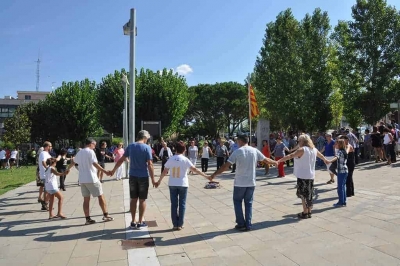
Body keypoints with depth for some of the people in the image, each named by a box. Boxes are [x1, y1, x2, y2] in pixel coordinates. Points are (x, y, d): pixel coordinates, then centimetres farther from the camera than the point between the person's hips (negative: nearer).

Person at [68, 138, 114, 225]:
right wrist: (105, 172, -29)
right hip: (91, 179, -7)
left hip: (82, 179, 7)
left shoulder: (79, 152, 13)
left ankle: (88, 219, 10)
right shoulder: (90, 152, -10)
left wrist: (68, 169, 49)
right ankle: (106, 215, 10)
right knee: (101, 196, 4)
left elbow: (73, 162, 30)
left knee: (86, 199, 9)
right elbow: (95, 164, -22)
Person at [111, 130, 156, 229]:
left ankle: (133, 222, 17)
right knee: (142, 200, 6)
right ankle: (140, 222, 12)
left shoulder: (130, 146, 3)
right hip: (143, 177, -4)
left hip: (132, 176, 4)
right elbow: (150, 164, -14)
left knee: (133, 199, 11)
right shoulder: (147, 147, -10)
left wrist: (113, 170, 20)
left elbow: (121, 159, 8)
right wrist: (153, 179, -11)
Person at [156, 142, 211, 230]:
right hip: (183, 184, -2)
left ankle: (175, 224, 11)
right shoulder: (185, 160, -8)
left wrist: (159, 181, 14)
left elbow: (164, 172, 2)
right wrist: (206, 176, -10)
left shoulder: (171, 159, -1)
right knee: (182, 204, 8)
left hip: (172, 184, 2)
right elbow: (195, 169, -14)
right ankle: (180, 225, 10)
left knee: (174, 204, 9)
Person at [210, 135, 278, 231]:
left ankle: (241, 224, 13)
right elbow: (266, 160, 13)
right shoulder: (255, 151, 0)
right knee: (248, 203, 14)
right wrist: (275, 162, 33)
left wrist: (214, 174, -6)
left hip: (240, 183, -3)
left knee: (237, 202, 13)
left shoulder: (237, 152, -11)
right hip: (251, 183, 4)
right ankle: (248, 225, 17)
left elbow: (226, 166, -14)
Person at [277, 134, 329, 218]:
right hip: (311, 175, 7)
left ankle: (305, 213, 8)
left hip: (303, 176, -7)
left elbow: (290, 156, -25)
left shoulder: (302, 149, -15)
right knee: (309, 194, 16)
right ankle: (309, 212, 25)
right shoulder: (314, 149, 9)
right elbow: (322, 156, 27)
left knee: (303, 194, 3)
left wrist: (279, 161, -29)